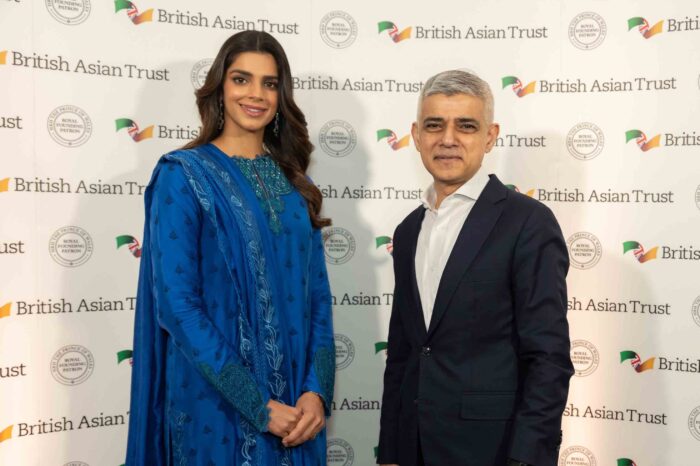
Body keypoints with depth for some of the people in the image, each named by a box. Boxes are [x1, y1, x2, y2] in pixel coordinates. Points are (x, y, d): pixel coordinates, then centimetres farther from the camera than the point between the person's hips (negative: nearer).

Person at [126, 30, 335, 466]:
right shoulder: (182, 173, -7)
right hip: (218, 399, -4)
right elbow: (175, 303, -13)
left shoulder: (294, 181, 7)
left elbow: (318, 294, 5)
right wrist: (260, 406, -16)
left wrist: (317, 390, -9)